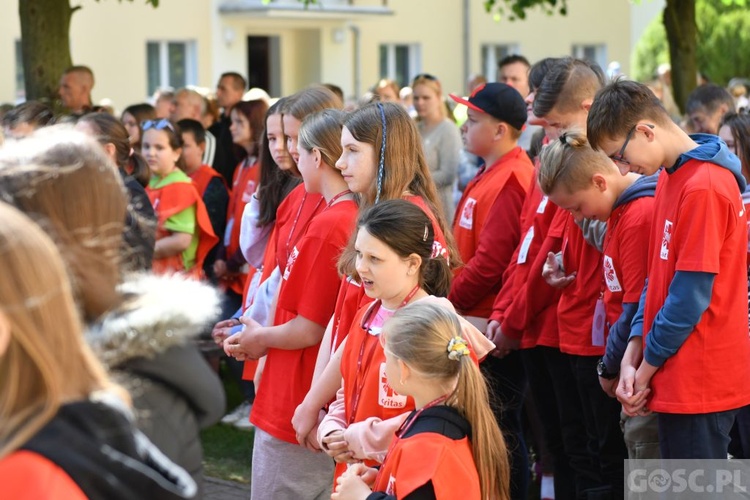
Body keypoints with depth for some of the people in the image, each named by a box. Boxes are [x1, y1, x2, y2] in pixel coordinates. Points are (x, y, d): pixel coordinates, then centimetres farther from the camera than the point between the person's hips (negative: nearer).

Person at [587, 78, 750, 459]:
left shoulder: (704, 187, -18)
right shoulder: (670, 179, 12)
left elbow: (690, 295, -18)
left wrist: (646, 368, -8)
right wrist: (632, 356, 4)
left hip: (699, 383, -9)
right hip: (679, 380, 9)